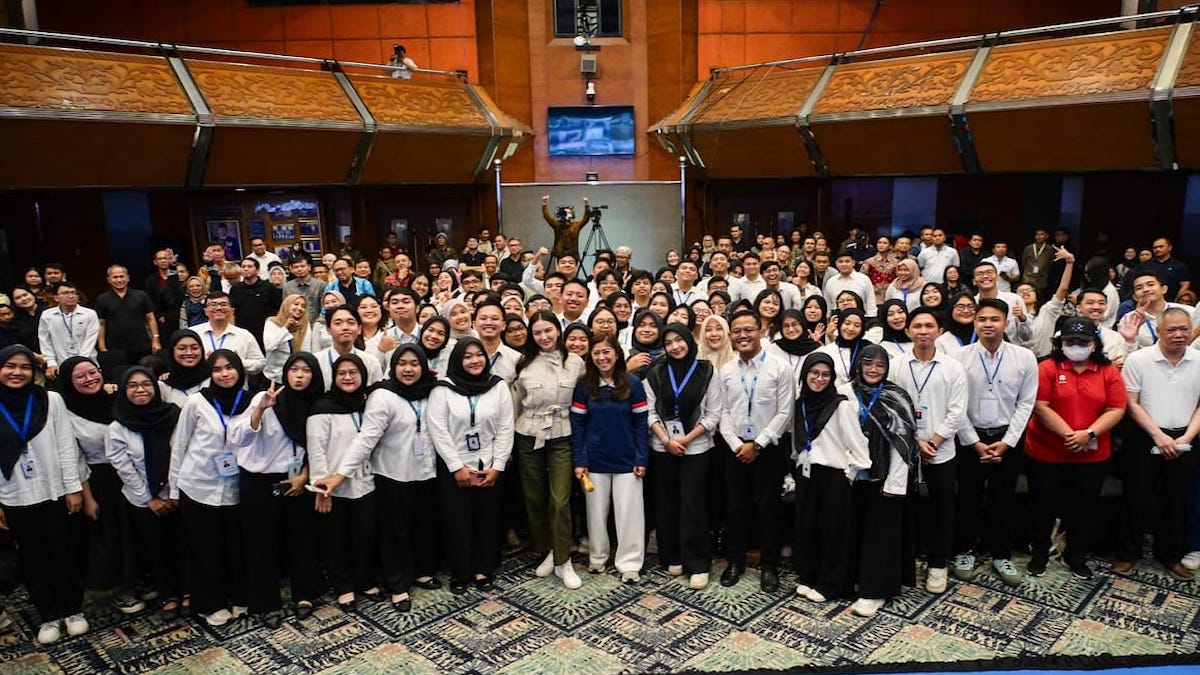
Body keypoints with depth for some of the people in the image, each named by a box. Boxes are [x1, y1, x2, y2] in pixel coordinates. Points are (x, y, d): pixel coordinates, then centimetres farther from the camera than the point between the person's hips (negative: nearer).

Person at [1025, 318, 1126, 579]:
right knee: (1043, 506, 9)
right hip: (1046, 454, -2)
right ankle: (1039, 555, 25)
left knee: (1085, 508, 13)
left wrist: (1089, 434, -18)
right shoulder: (1047, 368, -6)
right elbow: (1041, 407, -13)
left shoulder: (1109, 372, 2)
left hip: (1092, 456, 2)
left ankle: (1076, 557, 30)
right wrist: (1069, 435, -20)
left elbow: (1116, 410, -4)